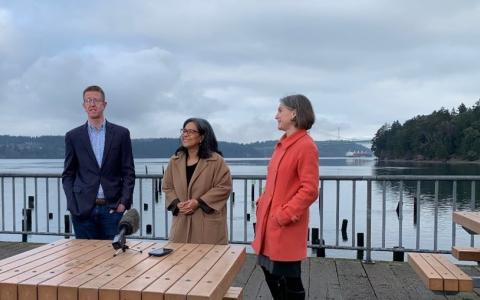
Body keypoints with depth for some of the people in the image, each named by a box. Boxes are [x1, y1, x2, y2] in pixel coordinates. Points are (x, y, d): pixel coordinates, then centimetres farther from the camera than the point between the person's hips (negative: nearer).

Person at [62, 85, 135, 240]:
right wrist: (72, 205, -2)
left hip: (112, 208, 0)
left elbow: (128, 173, 4)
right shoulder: (73, 136, 7)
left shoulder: (121, 134, 4)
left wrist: (124, 202, -6)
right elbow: (68, 174, 9)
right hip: (83, 209, 1)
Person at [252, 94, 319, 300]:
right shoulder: (283, 144, 12)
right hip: (269, 222, 9)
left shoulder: (306, 146, -15)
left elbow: (310, 190, -19)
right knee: (270, 273, 19)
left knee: (290, 280, 5)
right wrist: (262, 203, 9)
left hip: (287, 227, -9)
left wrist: (285, 215, -20)